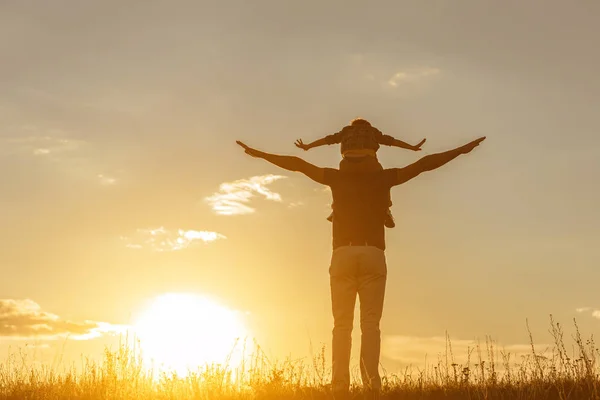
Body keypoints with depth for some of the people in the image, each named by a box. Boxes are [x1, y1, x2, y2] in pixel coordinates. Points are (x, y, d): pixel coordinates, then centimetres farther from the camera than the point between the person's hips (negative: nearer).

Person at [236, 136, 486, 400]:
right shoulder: (384, 177, 13)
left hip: (343, 255, 0)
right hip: (373, 256, 0)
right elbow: (424, 164, 15)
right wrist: (461, 150, 22)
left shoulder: (337, 177, 13)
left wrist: (259, 154, 26)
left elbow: (297, 164, 17)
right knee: (370, 323, -5)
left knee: (342, 324, -4)